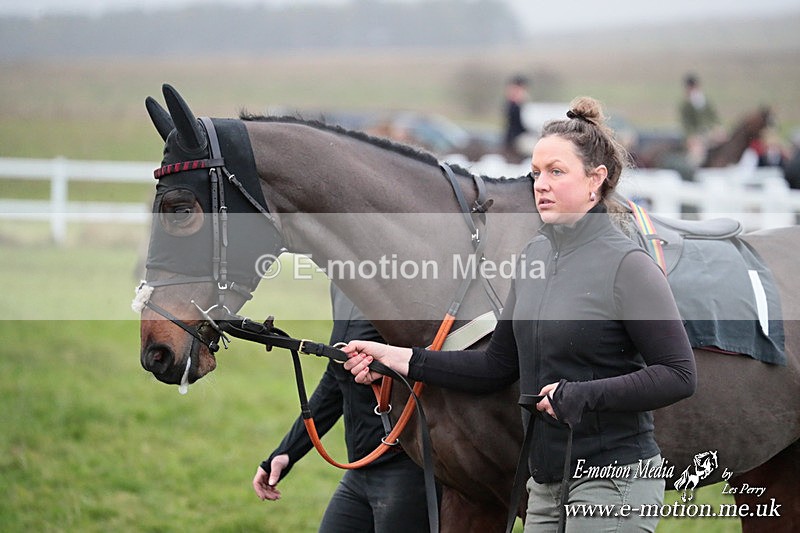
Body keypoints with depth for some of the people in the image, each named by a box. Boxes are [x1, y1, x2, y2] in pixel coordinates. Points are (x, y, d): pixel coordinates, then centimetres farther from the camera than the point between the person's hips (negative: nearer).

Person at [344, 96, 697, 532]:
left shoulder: (627, 264, -13)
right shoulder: (536, 255, 9)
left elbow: (678, 375, -17)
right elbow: (499, 365, 15)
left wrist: (583, 395, -23)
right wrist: (400, 359, 8)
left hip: (613, 483, -7)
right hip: (547, 484, 8)